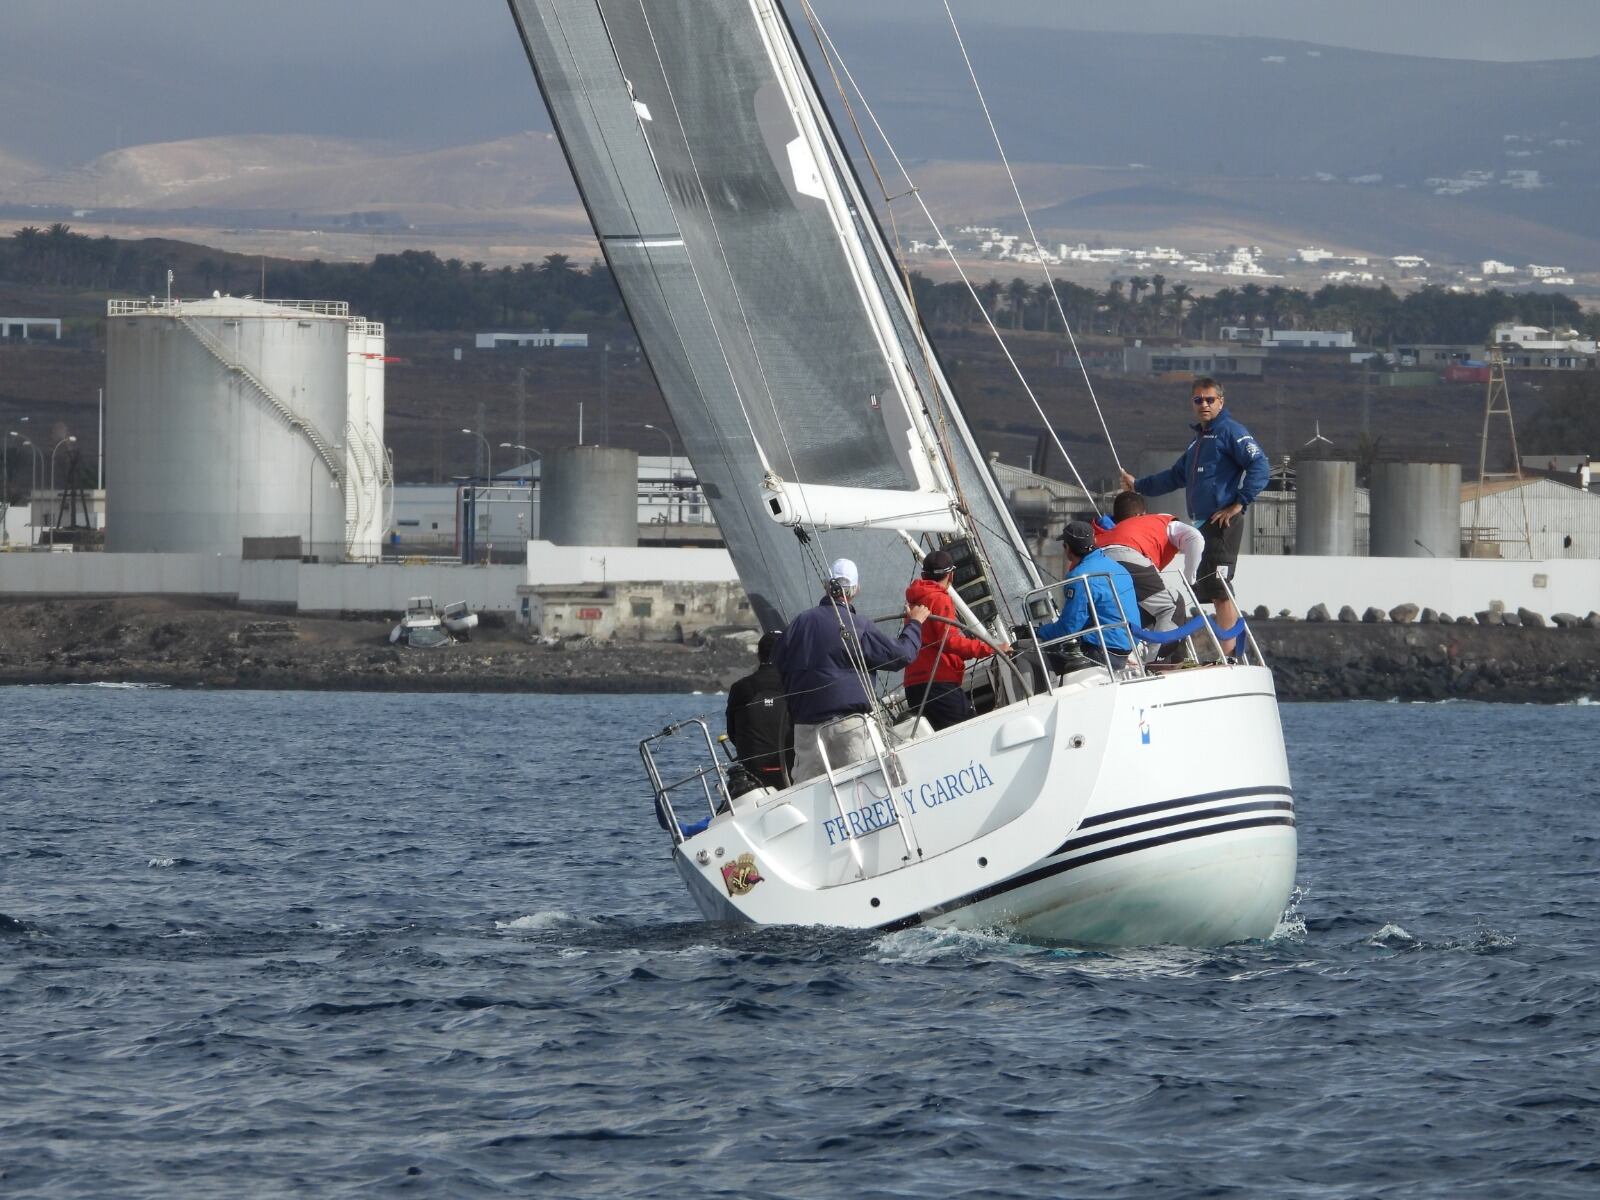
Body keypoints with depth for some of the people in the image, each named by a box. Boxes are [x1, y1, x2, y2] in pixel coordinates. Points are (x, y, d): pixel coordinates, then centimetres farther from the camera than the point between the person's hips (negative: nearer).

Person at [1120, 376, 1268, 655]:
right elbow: (1176, 476, 38)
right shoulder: (1199, 439, 24)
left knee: (1219, 590, -14)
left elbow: (1259, 465, -17)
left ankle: (1229, 654, -15)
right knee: (1205, 589, 8)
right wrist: (1138, 485, 40)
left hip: (1223, 524, -10)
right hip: (1202, 525, 10)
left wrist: (1239, 503, -19)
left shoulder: (1230, 431, -5)